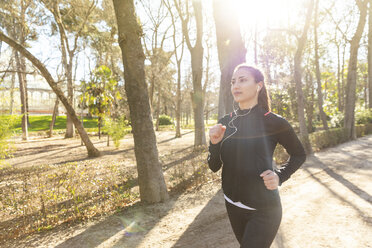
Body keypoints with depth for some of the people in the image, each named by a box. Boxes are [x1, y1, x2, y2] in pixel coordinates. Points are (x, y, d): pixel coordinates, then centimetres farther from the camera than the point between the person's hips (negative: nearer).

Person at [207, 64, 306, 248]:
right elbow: (214, 167, 0)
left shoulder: (274, 122, -14)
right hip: (232, 205, 5)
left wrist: (280, 176, -15)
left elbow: (299, 155, 2)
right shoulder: (225, 123, -4)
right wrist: (214, 143, -19)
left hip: (263, 211, -4)